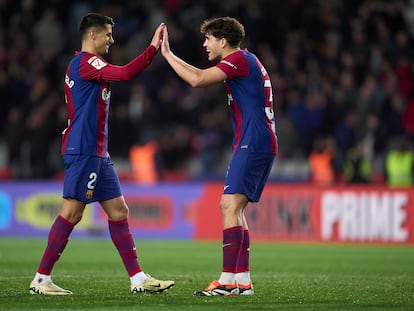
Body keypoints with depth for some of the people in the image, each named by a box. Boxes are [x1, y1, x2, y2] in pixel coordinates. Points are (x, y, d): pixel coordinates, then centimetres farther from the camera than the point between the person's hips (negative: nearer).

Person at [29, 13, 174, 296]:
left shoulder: (83, 64, 20)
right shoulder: (86, 62, -11)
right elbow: (126, 73, -24)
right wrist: (153, 48, -21)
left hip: (97, 153, 11)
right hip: (83, 151, -11)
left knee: (118, 211, 7)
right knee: (72, 212, -9)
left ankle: (138, 278, 6)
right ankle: (41, 280, -6)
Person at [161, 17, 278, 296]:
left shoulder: (240, 59, -10)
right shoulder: (246, 60, 21)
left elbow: (198, 80, -16)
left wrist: (168, 54, -9)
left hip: (252, 144, -10)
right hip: (264, 145, 10)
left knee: (230, 206, -15)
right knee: (235, 210, 11)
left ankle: (228, 281, -20)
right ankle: (243, 280, 9)